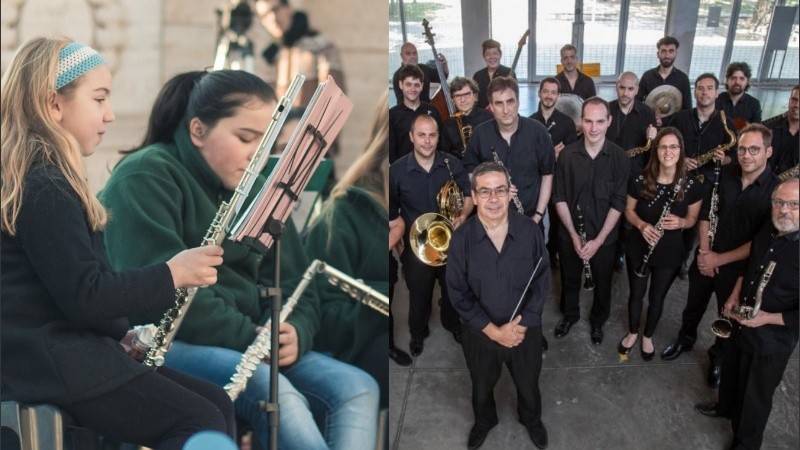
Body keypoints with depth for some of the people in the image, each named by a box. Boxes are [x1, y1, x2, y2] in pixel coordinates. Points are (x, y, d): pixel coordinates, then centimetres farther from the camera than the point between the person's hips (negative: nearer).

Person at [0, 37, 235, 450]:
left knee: (218, 405, 3)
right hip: (48, 364, -10)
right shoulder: (43, 188, -16)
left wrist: (122, 335, 7)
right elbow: (84, 296, -21)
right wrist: (171, 272, -13)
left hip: (66, 352, 10)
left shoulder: (45, 179, 16)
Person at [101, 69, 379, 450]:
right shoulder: (145, 178, -7)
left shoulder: (256, 188, 14)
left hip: (248, 342, 7)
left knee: (358, 387, -16)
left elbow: (293, 283, 11)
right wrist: (249, 337, -20)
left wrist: (294, 333, -11)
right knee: (273, 390, -34)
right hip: (162, 341, -6)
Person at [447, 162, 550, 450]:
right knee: (482, 386, 26)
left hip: (527, 330, 0)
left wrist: (522, 324, -18)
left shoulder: (530, 231, -17)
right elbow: (458, 294, -14)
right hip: (479, 333, 0)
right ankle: (484, 421, 58)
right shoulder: (461, 238, -19)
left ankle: (532, 420, 58)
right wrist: (493, 330, -19)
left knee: (528, 384, 26)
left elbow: (542, 280, -9)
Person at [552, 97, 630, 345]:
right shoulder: (567, 154, -13)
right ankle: (569, 314, 48)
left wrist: (599, 239, -17)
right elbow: (560, 198, -7)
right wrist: (573, 234, -13)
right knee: (570, 279, 21)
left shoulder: (620, 157, -14)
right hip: (569, 235, 1)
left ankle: (598, 320, 45)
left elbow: (618, 203, -12)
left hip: (605, 237, 0)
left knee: (602, 283, 19)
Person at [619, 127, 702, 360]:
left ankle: (647, 336, 43)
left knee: (657, 298, 17)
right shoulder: (640, 181, -15)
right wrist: (641, 225, -21)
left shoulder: (691, 186, -15)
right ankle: (632, 332, 43)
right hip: (638, 249, 0)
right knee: (636, 294, 18)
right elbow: (628, 210, -1)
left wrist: (680, 222, -24)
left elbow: (693, 218, -1)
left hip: (670, 253, 0)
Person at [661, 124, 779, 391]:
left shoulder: (776, 191, -19)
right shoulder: (725, 175, -10)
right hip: (706, 259, 3)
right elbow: (706, 214, 1)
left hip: (738, 267, -3)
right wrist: (704, 251, -9)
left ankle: (719, 358, 42)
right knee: (694, 306, 23)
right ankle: (685, 340, 50)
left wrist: (720, 259, -18)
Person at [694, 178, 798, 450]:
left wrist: (768, 318, -27)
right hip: (742, 325, 7)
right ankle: (726, 406, 59)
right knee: (730, 371, 30)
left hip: (773, 340, -7)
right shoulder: (767, 233, -6)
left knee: (756, 397, 13)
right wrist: (735, 294, 2)